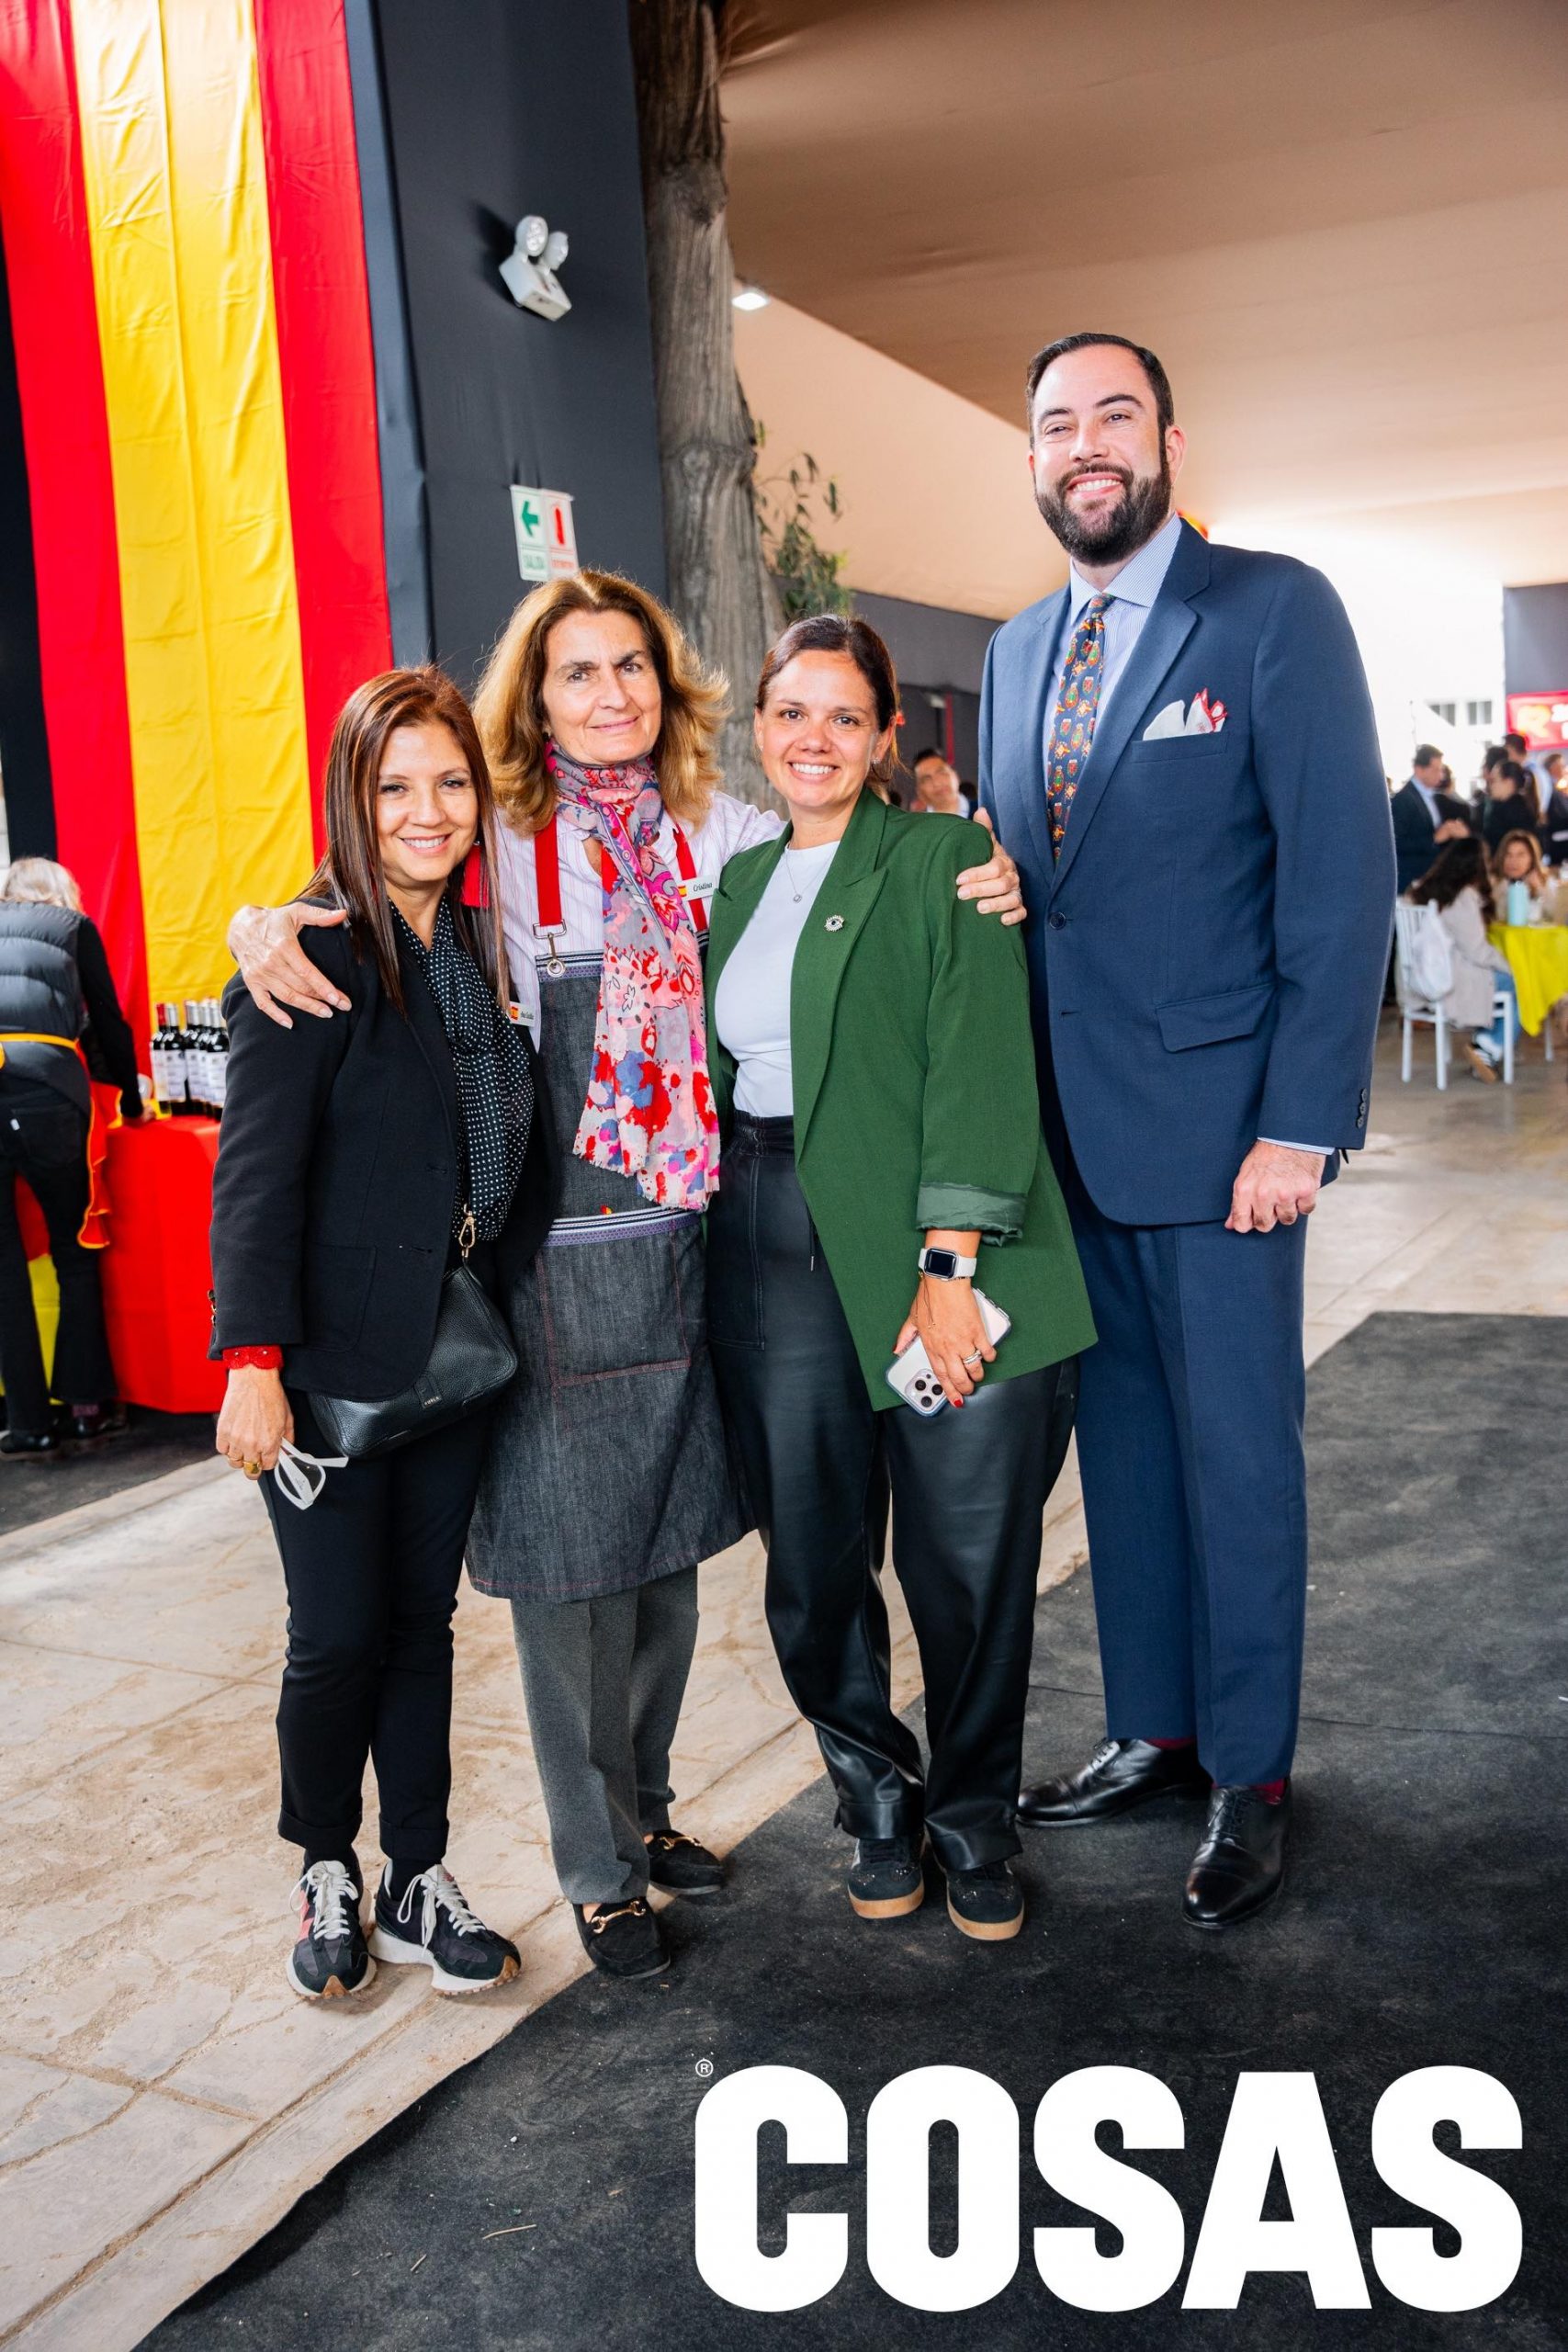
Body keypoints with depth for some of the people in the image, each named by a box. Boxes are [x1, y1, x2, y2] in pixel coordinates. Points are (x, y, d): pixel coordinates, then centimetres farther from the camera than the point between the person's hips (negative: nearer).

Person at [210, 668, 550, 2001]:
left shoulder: (484, 948, 8)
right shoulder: (313, 952, -11)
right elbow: (257, 1169, -15)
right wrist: (254, 1360, -20)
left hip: (457, 1349, 6)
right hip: (335, 1357, -5)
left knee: (423, 1621, 13)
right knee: (340, 1635, 3)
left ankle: (420, 1887, 27)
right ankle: (327, 1878, 27)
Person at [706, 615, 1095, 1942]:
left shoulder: (943, 862, -2)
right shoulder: (737, 882, 16)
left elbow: (981, 1064, -10)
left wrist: (951, 1262, -18)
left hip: (939, 1252, -4)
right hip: (774, 1249, 4)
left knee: (972, 1559, 3)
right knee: (811, 1559, 7)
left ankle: (974, 1820, 26)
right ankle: (878, 1800, 31)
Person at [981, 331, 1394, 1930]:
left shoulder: (1274, 611, -5)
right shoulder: (1017, 652, 14)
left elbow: (1342, 874, -10)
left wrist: (1299, 1125, -16)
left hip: (1214, 1120, -5)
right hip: (1067, 1127, 6)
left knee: (1236, 1451, 4)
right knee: (1120, 1437, 14)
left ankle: (1250, 1776, 20)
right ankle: (1152, 1730, 29)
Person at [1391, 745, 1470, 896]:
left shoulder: (1437, 797, 14)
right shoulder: (1402, 800, -11)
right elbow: (1398, 843, -18)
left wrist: (1456, 832, 0)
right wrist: (1434, 839, -19)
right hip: (1412, 880, -7)